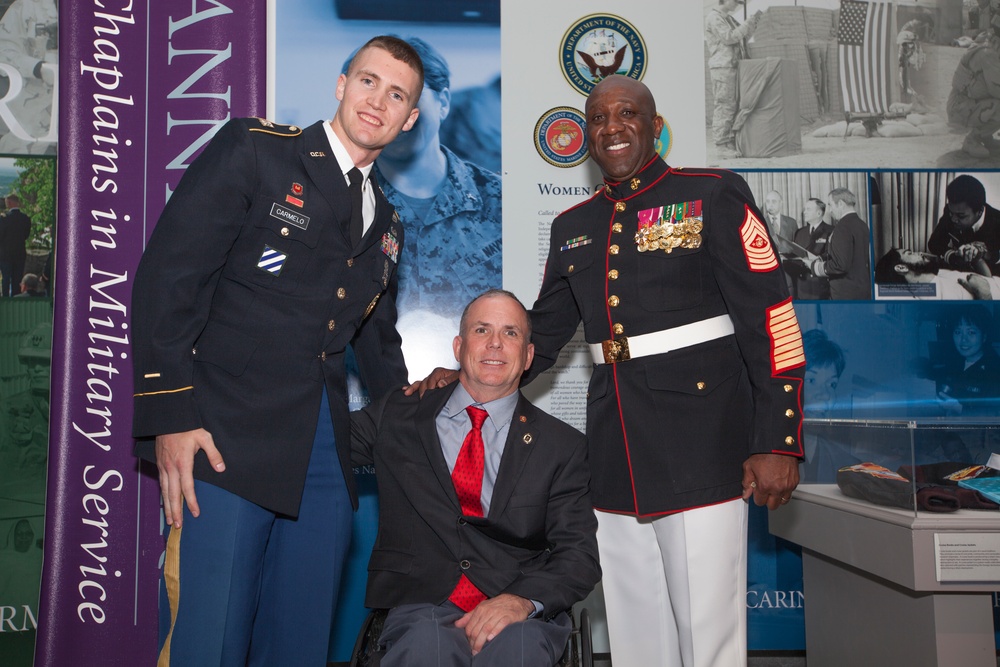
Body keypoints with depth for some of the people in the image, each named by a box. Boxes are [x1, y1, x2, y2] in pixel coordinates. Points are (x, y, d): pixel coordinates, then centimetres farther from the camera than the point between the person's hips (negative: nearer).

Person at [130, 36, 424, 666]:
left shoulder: (387, 223, 20)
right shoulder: (253, 149, 1)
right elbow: (167, 277, -7)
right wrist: (171, 417, -14)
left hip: (326, 460, 6)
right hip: (227, 446, -5)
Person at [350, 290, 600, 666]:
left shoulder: (562, 446, 10)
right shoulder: (398, 417, 12)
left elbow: (579, 554, 2)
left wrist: (523, 600, -16)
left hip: (520, 615, 0)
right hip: (423, 609, 0)